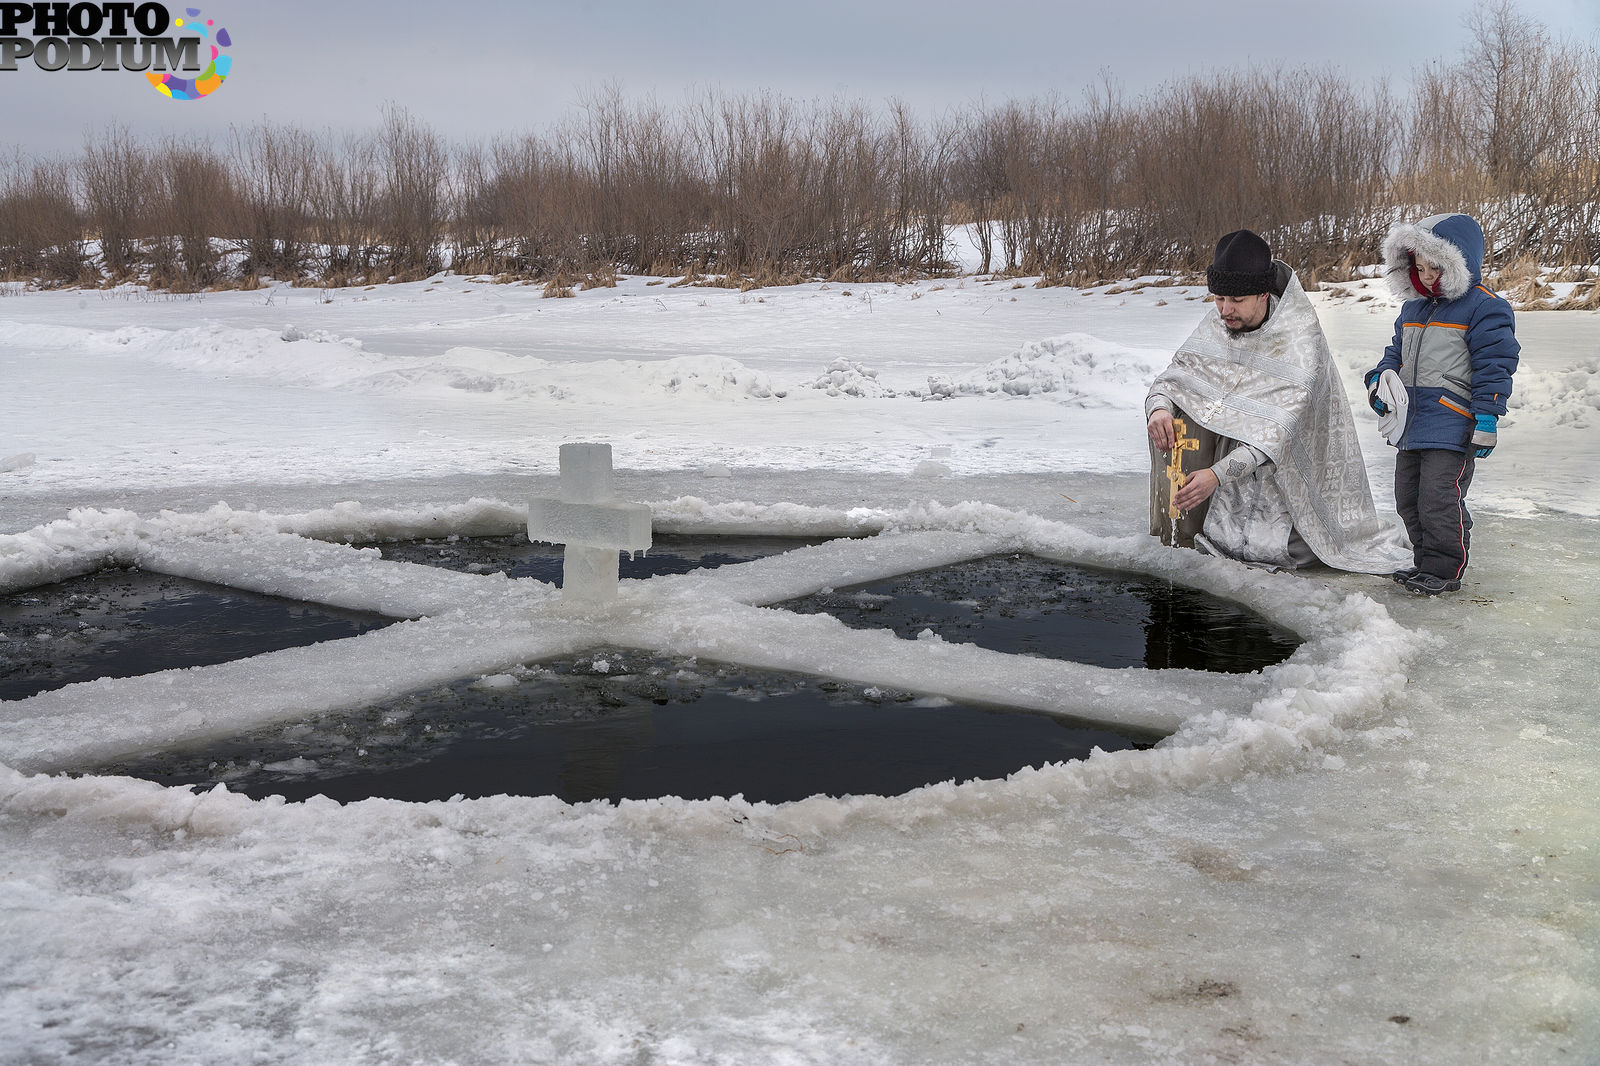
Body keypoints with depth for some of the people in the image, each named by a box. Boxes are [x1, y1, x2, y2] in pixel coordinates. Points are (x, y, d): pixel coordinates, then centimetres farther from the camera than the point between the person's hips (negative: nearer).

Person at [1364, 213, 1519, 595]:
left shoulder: (1483, 308, -8)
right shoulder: (1413, 309, 16)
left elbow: (1494, 367, -11)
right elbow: (1397, 353, 26)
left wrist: (1486, 419, -16)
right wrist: (1379, 380, 5)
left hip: (1452, 427, -8)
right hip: (1412, 421, 9)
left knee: (1440, 499, -10)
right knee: (1409, 499, 14)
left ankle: (1445, 569, 3)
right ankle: (1426, 561, 27)